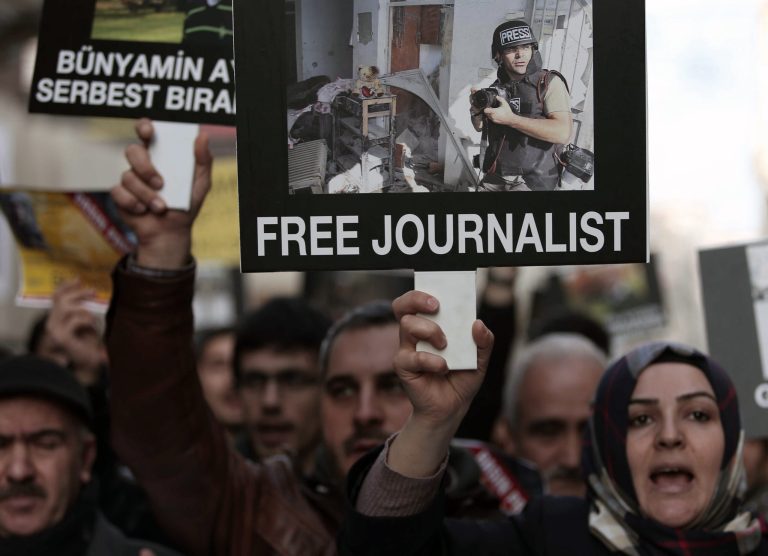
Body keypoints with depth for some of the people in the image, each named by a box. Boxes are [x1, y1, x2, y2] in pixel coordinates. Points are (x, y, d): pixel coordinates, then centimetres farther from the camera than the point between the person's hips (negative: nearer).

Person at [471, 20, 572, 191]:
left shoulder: (549, 83, -9)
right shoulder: (497, 87, 8)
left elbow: (562, 133, -22)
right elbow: (480, 127, 22)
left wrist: (510, 119, -23)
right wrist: (476, 110, -2)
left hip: (532, 182, -6)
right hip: (494, 178, 6)